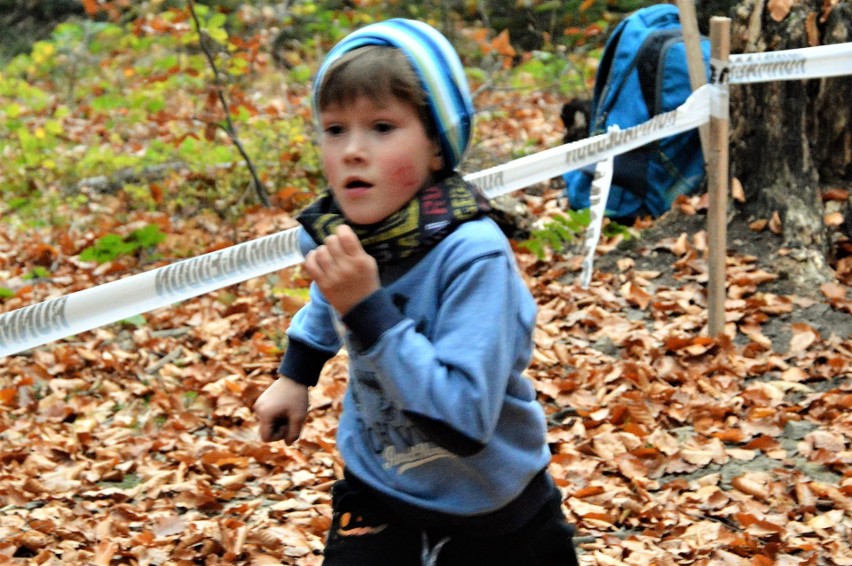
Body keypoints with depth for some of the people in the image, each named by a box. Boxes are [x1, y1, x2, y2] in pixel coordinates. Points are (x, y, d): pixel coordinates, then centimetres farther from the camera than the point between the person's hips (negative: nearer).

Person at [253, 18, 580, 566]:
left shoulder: (473, 255, -28)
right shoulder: (339, 231, -11)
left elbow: (464, 422, -34)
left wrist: (368, 309, -37)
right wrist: (295, 376, 17)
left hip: (491, 512, -4)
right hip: (376, 490, 4)